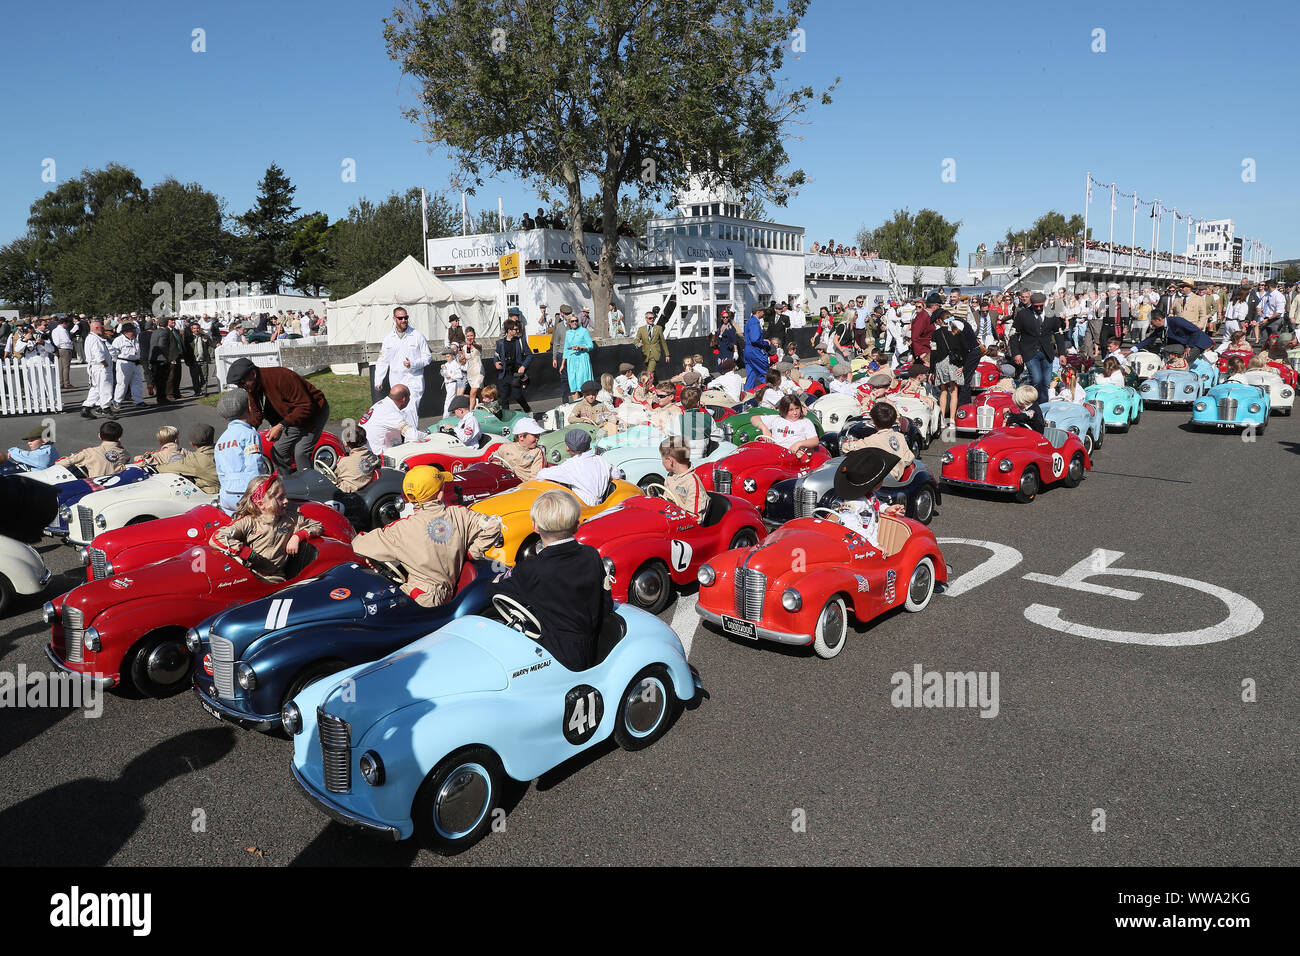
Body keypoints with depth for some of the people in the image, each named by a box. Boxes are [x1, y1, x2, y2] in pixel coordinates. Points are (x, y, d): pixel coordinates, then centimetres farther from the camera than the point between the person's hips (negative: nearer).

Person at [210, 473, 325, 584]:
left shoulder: (291, 519, 12)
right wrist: (250, 554, -14)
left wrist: (297, 536, 3)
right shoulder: (248, 522, 0)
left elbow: (318, 526, 22)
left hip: (273, 580, 1)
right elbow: (216, 539, -11)